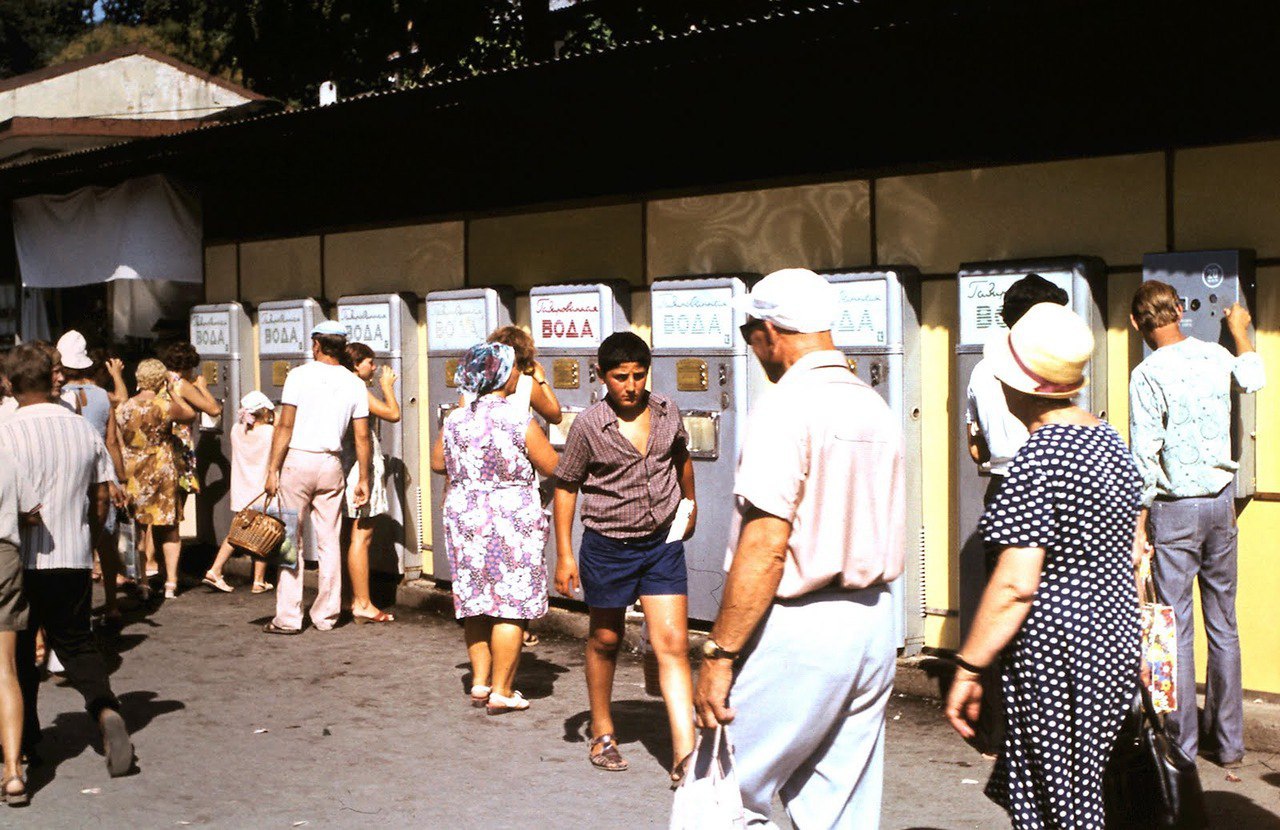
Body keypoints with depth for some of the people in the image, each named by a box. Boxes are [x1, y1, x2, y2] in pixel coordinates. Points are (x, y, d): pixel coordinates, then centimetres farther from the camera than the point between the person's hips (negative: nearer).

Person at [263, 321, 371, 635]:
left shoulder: (300, 375, -5)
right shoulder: (354, 384, 6)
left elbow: (285, 426, -9)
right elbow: (362, 437, 4)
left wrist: (272, 469, -5)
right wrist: (363, 479, 10)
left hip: (298, 460, -3)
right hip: (331, 465, 3)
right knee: (329, 541, 9)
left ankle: (288, 618, 1)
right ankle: (326, 615, 13)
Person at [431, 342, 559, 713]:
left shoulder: (456, 419, 2)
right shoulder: (518, 420, -13)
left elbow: (438, 463, 16)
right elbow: (552, 466, -5)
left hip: (463, 515, 5)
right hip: (512, 519, -5)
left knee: (475, 601, 15)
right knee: (511, 606, 2)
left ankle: (480, 681, 21)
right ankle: (501, 690, 5)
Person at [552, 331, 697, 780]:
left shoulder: (667, 412, -1)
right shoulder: (588, 426, -11)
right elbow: (566, 488, -4)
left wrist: (690, 504, 30)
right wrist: (564, 555, -7)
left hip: (663, 543, 2)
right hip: (608, 546, -2)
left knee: (673, 645, -6)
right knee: (605, 641, 15)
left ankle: (685, 753, -7)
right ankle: (602, 733, 35)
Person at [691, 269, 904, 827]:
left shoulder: (785, 408, -14)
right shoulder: (876, 409, 11)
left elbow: (765, 546, -20)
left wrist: (719, 655, -17)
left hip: (798, 628, -8)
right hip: (873, 622, 8)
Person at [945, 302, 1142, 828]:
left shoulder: (1037, 458, -20)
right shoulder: (1109, 440, 7)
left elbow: (1016, 585, -24)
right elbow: (1134, 556, 15)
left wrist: (968, 667, -17)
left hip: (1053, 648, -9)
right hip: (1115, 637, 9)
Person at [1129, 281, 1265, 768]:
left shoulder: (1148, 375, -14)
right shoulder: (1216, 356, 2)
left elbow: (1144, 458, -16)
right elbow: (1254, 379, 28)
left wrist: (1140, 523, -9)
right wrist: (1240, 331, 43)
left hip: (1174, 508, -5)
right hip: (1220, 502, 5)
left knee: (1177, 627, 1)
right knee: (1223, 624, 12)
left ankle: (1182, 744, 8)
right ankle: (1228, 741, 20)